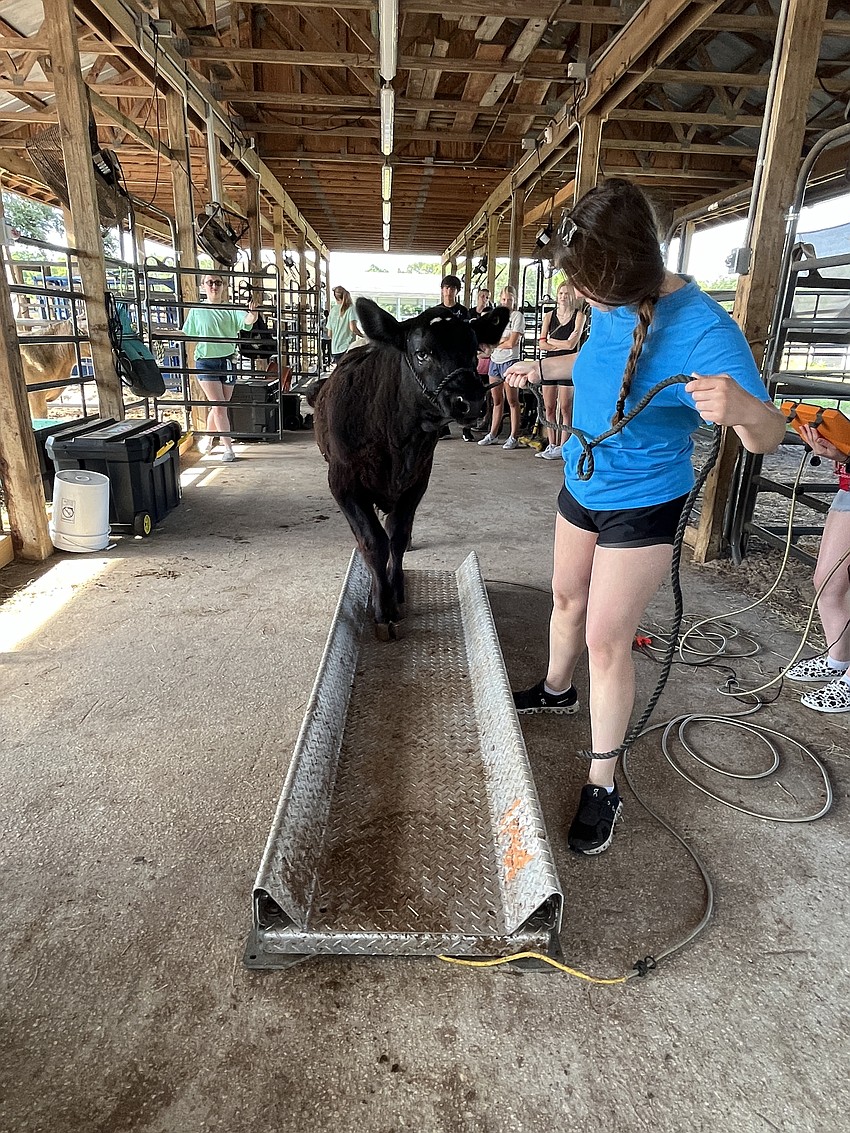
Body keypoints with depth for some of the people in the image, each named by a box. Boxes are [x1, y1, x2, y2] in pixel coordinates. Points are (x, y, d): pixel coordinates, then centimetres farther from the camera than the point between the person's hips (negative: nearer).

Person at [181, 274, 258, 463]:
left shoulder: (230, 310, 0)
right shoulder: (197, 311, 3)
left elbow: (246, 320, -20)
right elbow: (189, 337, 12)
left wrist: (252, 314, -40)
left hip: (227, 361, 1)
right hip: (205, 362, -1)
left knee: (219, 406, 12)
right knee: (219, 406, -8)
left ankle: (209, 437, 35)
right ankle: (228, 448, -4)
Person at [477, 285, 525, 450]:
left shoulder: (517, 316, -2)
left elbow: (512, 343, -11)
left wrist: (495, 342, 1)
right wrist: (504, 341, -8)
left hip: (510, 361, -6)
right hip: (495, 361, 6)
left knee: (512, 401, -3)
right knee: (497, 401, 12)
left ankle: (514, 437, -1)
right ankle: (492, 435, 18)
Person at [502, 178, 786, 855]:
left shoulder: (702, 328, -28)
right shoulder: (610, 305, -6)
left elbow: (768, 438, -28)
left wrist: (742, 408, -50)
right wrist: (540, 371, 21)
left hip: (643, 506, -7)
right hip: (582, 488, 7)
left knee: (605, 640, -3)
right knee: (568, 598, 22)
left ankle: (603, 785, 15)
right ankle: (557, 690, 50)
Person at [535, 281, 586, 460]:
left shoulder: (579, 315, 0)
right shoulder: (549, 316, 11)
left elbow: (571, 344, -9)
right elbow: (542, 344, 3)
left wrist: (551, 341, 1)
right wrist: (562, 345, -6)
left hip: (567, 365, -4)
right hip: (549, 364, 4)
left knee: (565, 408, -3)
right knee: (549, 408, 5)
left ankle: (562, 447, 1)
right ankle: (551, 445, 13)